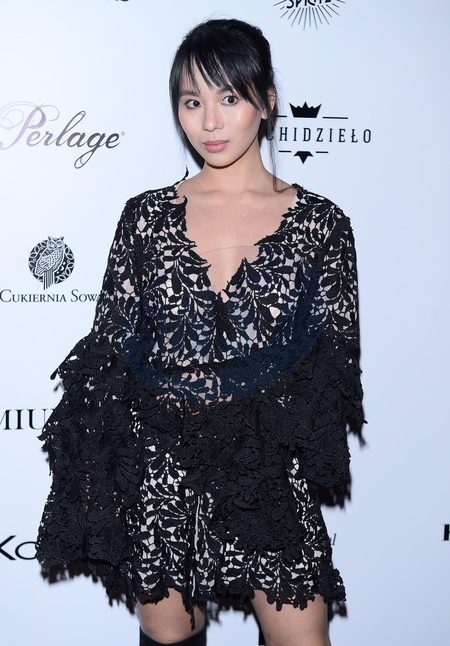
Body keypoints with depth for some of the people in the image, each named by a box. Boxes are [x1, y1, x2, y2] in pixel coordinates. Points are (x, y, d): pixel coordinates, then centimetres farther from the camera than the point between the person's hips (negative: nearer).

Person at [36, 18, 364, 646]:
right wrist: (102, 484, 1)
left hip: (269, 472, -1)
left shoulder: (318, 221, -1)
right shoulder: (148, 216, 1)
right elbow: (107, 352, 3)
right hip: (160, 468, 1)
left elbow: (338, 361, 5)